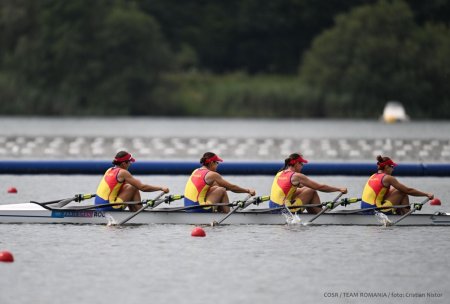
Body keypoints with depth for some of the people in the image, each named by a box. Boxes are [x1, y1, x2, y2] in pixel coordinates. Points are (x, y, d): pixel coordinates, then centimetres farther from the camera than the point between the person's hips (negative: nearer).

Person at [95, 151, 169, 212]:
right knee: (134, 188, -5)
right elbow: (142, 187, -11)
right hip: (109, 207, -9)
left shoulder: (110, 170, 14)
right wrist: (161, 188, -3)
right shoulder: (122, 172, -10)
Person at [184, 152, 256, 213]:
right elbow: (232, 187, -3)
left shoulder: (196, 171, 14)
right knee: (222, 191, 0)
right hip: (200, 210, -9)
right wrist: (248, 191, 9)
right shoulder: (211, 175, -10)